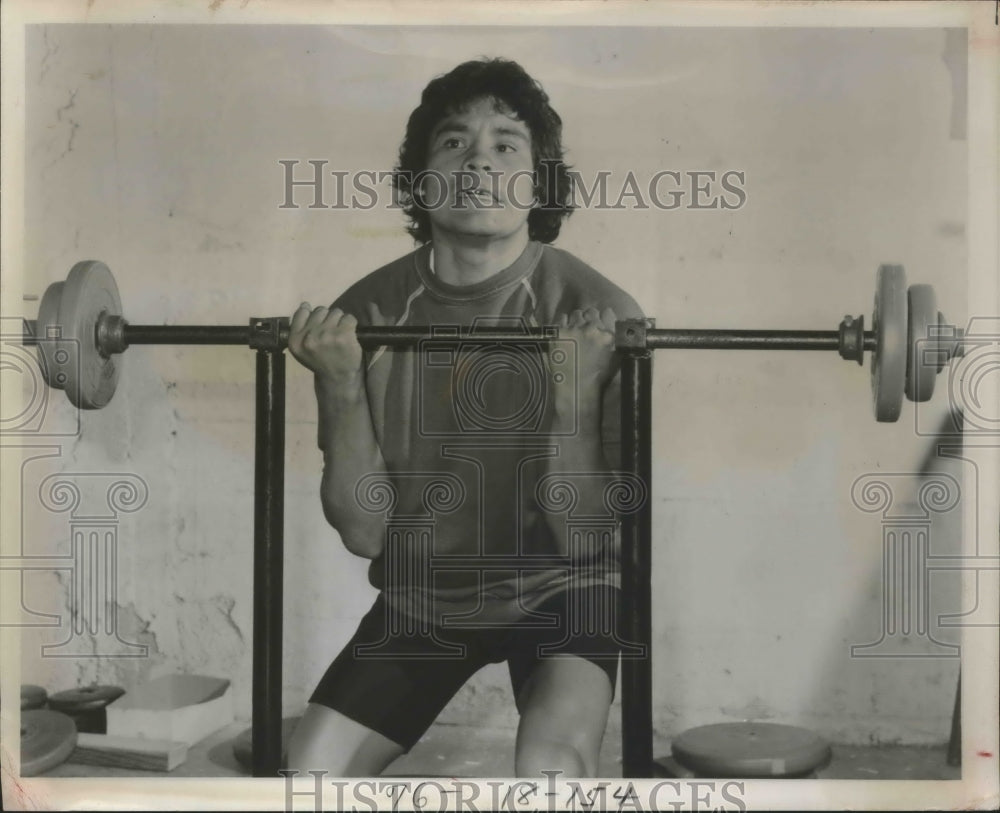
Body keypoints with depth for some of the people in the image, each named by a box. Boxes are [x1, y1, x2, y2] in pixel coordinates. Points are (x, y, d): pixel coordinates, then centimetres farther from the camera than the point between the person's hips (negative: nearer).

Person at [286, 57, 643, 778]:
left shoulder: (599, 317, -18)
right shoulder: (367, 314, -10)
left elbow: (585, 534, -17)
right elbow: (364, 531, -9)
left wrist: (574, 391, -30)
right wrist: (340, 384, -21)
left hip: (559, 590, -3)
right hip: (422, 596, 3)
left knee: (549, 772, -30)